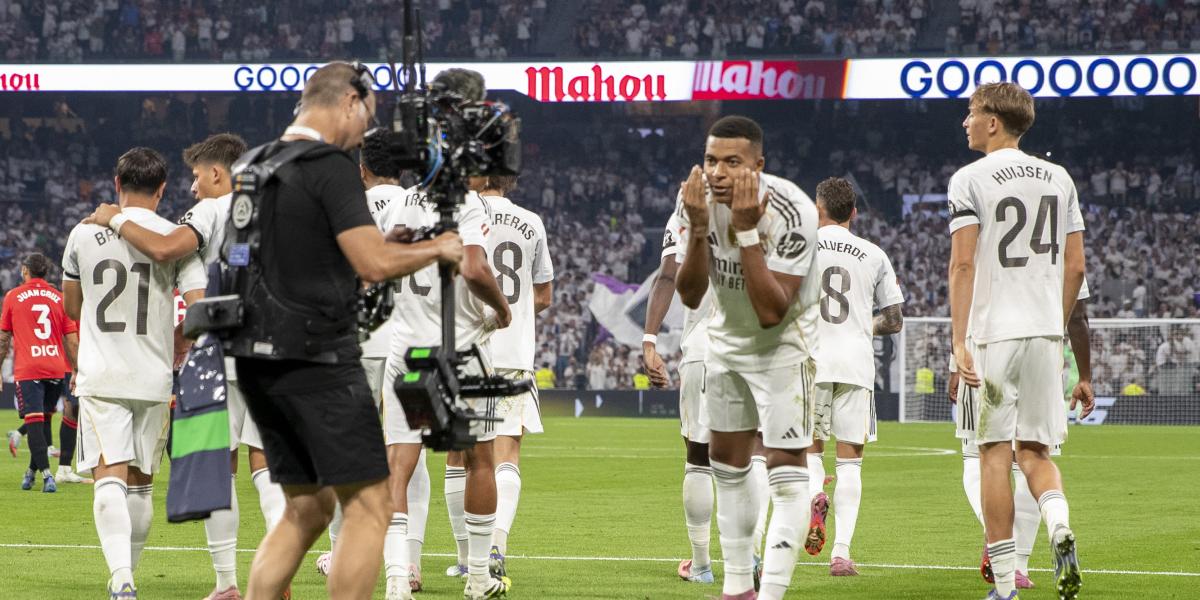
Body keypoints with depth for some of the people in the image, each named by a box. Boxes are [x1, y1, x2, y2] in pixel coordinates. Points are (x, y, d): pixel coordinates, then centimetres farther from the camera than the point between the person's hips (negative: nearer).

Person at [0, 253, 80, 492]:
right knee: (44, 420, 16)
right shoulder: (58, 298, 8)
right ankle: (32, 471, 25)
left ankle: (46, 474, -20)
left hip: (27, 370, -3)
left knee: (34, 422, -7)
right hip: (55, 369, 3)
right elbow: (72, 341, 8)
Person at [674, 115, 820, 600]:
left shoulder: (791, 213, -32)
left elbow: (772, 313, -34)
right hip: (727, 339, 6)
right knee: (728, 464, 14)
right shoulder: (696, 201, -16)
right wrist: (699, 229, -30)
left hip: (783, 344, -6)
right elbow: (690, 296, -15)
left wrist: (746, 231, -40)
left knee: (786, 472, -14)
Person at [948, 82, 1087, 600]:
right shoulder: (1059, 179, 12)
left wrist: (959, 342, -11)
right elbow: (1075, 267, 12)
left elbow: (963, 264, -10)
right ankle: (1060, 526, -18)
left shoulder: (971, 180, -4)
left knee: (995, 453, 0)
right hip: (1044, 330, 4)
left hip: (994, 330, -4)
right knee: (1035, 450, 12)